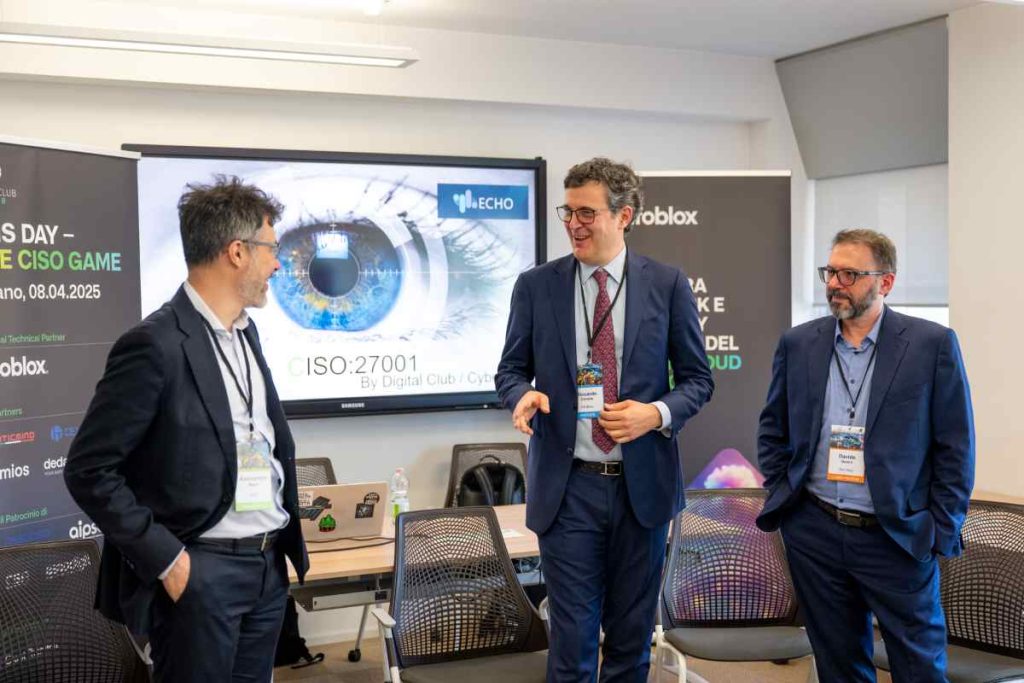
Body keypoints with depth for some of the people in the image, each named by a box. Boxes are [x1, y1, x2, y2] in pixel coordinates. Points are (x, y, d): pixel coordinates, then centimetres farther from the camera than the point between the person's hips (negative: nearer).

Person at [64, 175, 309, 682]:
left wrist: (287, 530, 11)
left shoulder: (244, 331, 9)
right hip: (200, 572, -7)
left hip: (269, 564, 8)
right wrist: (165, 559, -16)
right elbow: (89, 471, -15)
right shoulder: (155, 346, -16)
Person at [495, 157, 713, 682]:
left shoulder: (667, 284, 0)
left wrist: (657, 413, -15)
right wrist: (523, 395, -15)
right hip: (567, 486, 0)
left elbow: (697, 378, 4)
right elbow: (511, 370, 8)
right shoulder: (535, 285, 1)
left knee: (632, 634, 14)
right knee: (572, 637, 3)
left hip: (643, 483, 1)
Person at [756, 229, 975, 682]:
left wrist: (942, 531, -5)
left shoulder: (932, 344, -5)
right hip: (813, 533, 3)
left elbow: (955, 446, -3)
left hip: (898, 538, -2)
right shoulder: (798, 343, 4)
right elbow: (772, 430, 13)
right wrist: (780, 499, 6)